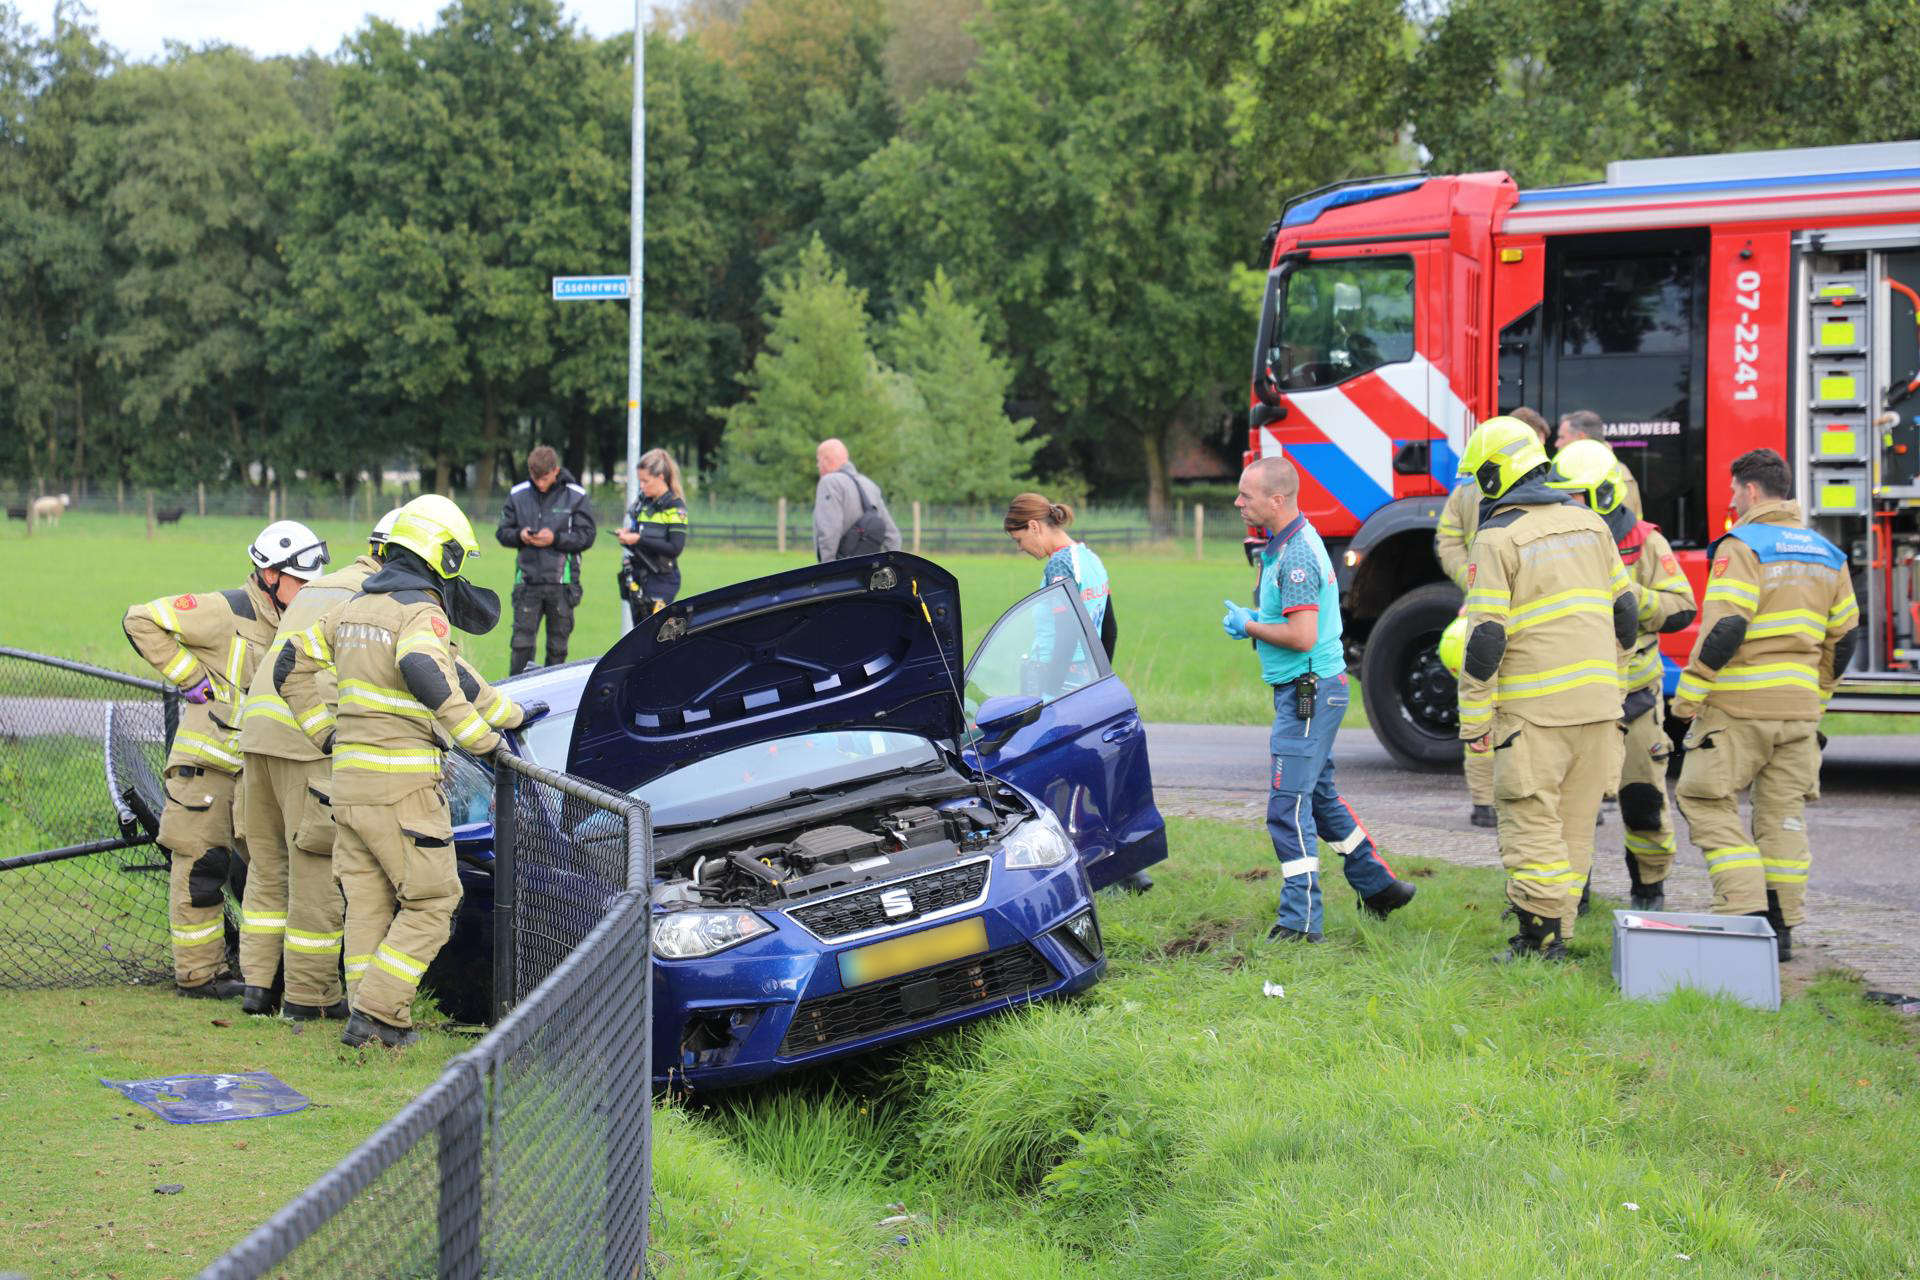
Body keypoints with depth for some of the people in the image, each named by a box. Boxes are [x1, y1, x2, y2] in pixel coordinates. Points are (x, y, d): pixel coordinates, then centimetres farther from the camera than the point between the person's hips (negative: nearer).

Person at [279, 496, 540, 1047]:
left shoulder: (354, 608, 14)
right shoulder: (422, 613, -11)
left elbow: (294, 670, 19)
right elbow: (426, 674, -31)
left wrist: (325, 733, 23)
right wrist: (481, 738, -24)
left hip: (349, 776, 8)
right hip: (402, 783, -8)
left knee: (367, 903, 13)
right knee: (432, 903, 0)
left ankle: (372, 1015, 13)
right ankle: (375, 1014, -6)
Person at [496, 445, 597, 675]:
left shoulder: (576, 496, -1)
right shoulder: (518, 495, 4)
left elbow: (587, 536, -2)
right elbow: (502, 532, 10)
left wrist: (556, 539, -15)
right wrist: (519, 535, -12)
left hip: (561, 581, -1)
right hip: (527, 580, 1)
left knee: (558, 645, 6)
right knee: (522, 642, -4)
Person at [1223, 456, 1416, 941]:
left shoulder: (1297, 555, -21)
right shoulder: (1291, 543, 12)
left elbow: (1302, 637, -26)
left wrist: (1248, 626, -13)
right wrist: (1254, 619, 8)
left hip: (1308, 693, -11)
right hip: (1315, 689, 11)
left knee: (1287, 806, -9)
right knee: (1320, 795, 21)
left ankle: (1301, 919, -7)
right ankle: (1379, 887, 31)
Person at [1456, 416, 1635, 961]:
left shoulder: (1497, 537, -8)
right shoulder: (1588, 523, 12)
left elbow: (1486, 638, -12)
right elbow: (1624, 611, 16)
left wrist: (1474, 720, -7)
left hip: (1537, 708, -6)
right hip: (1597, 702, 6)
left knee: (1531, 820, -2)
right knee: (1575, 823, 11)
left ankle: (1541, 934, -4)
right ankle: (1557, 931, 14)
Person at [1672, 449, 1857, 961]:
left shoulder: (1742, 546, -10)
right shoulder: (1826, 554, 13)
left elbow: (1724, 628, -19)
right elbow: (1844, 636, 17)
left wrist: (1689, 693, -13)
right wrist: (1819, 695, 28)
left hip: (1738, 706, -7)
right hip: (1799, 707, 7)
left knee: (1705, 801, 0)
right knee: (1783, 813, 10)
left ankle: (1746, 908, -11)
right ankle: (1782, 924, 10)